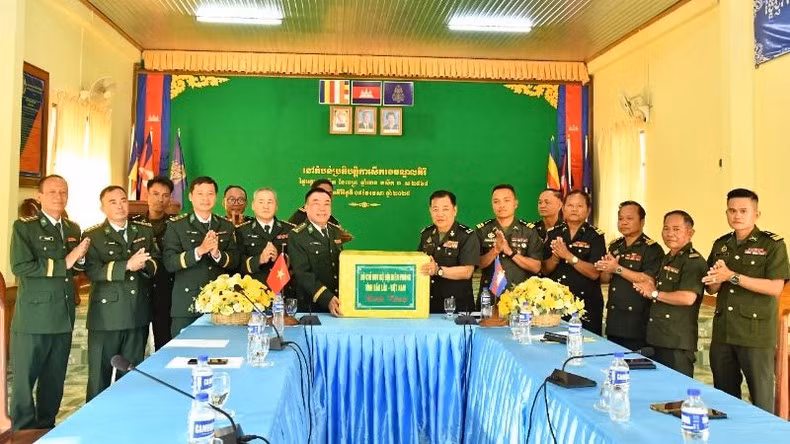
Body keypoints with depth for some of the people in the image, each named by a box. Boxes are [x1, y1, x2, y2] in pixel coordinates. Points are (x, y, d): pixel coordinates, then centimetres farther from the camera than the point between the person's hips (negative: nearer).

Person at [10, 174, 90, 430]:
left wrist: (80, 259, 0)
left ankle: (46, 429, 28)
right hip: (33, 317, -6)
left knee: (54, 380, 14)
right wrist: (64, 263, -17)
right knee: (24, 380, 4)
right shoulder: (24, 227, -5)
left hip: (63, 316, 6)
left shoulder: (73, 230, 13)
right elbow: (20, 267, -17)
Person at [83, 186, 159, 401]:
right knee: (100, 376, 6)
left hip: (138, 315, 4)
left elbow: (156, 263, 9)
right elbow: (93, 271, -16)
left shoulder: (145, 231, 10)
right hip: (106, 316, -4)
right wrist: (127, 265, -25)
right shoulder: (92, 236, -3)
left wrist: (143, 265, -13)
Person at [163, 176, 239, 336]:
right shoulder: (176, 225, 1)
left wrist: (217, 254, -16)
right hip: (186, 304, -2)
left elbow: (234, 261, 5)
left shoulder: (226, 226, 10)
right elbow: (169, 262, -8)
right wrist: (199, 250, -21)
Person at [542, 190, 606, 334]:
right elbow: (544, 270, 5)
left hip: (586, 305, -3)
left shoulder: (595, 236, -3)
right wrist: (555, 257, -14)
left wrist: (568, 256, -21)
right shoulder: (553, 233, 6)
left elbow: (594, 273, -12)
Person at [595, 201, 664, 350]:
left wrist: (617, 268, -20)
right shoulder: (615, 246, 12)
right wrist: (607, 270, -9)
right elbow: (604, 279, 13)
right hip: (613, 318, 6)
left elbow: (648, 280, -20)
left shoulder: (652, 249, -9)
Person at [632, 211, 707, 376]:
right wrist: (648, 287, 3)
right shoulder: (666, 259, 15)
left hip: (678, 343, -9)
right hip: (658, 338, 9)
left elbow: (688, 298, -25)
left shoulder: (694, 261, -14)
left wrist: (655, 293, -13)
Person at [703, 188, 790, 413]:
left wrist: (732, 276, -21)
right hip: (722, 332, 5)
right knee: (723, 396, 16)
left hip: (756, 334, -5)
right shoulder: (720, 245, 10)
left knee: (761, 399, 4)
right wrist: (718, 279, -11)